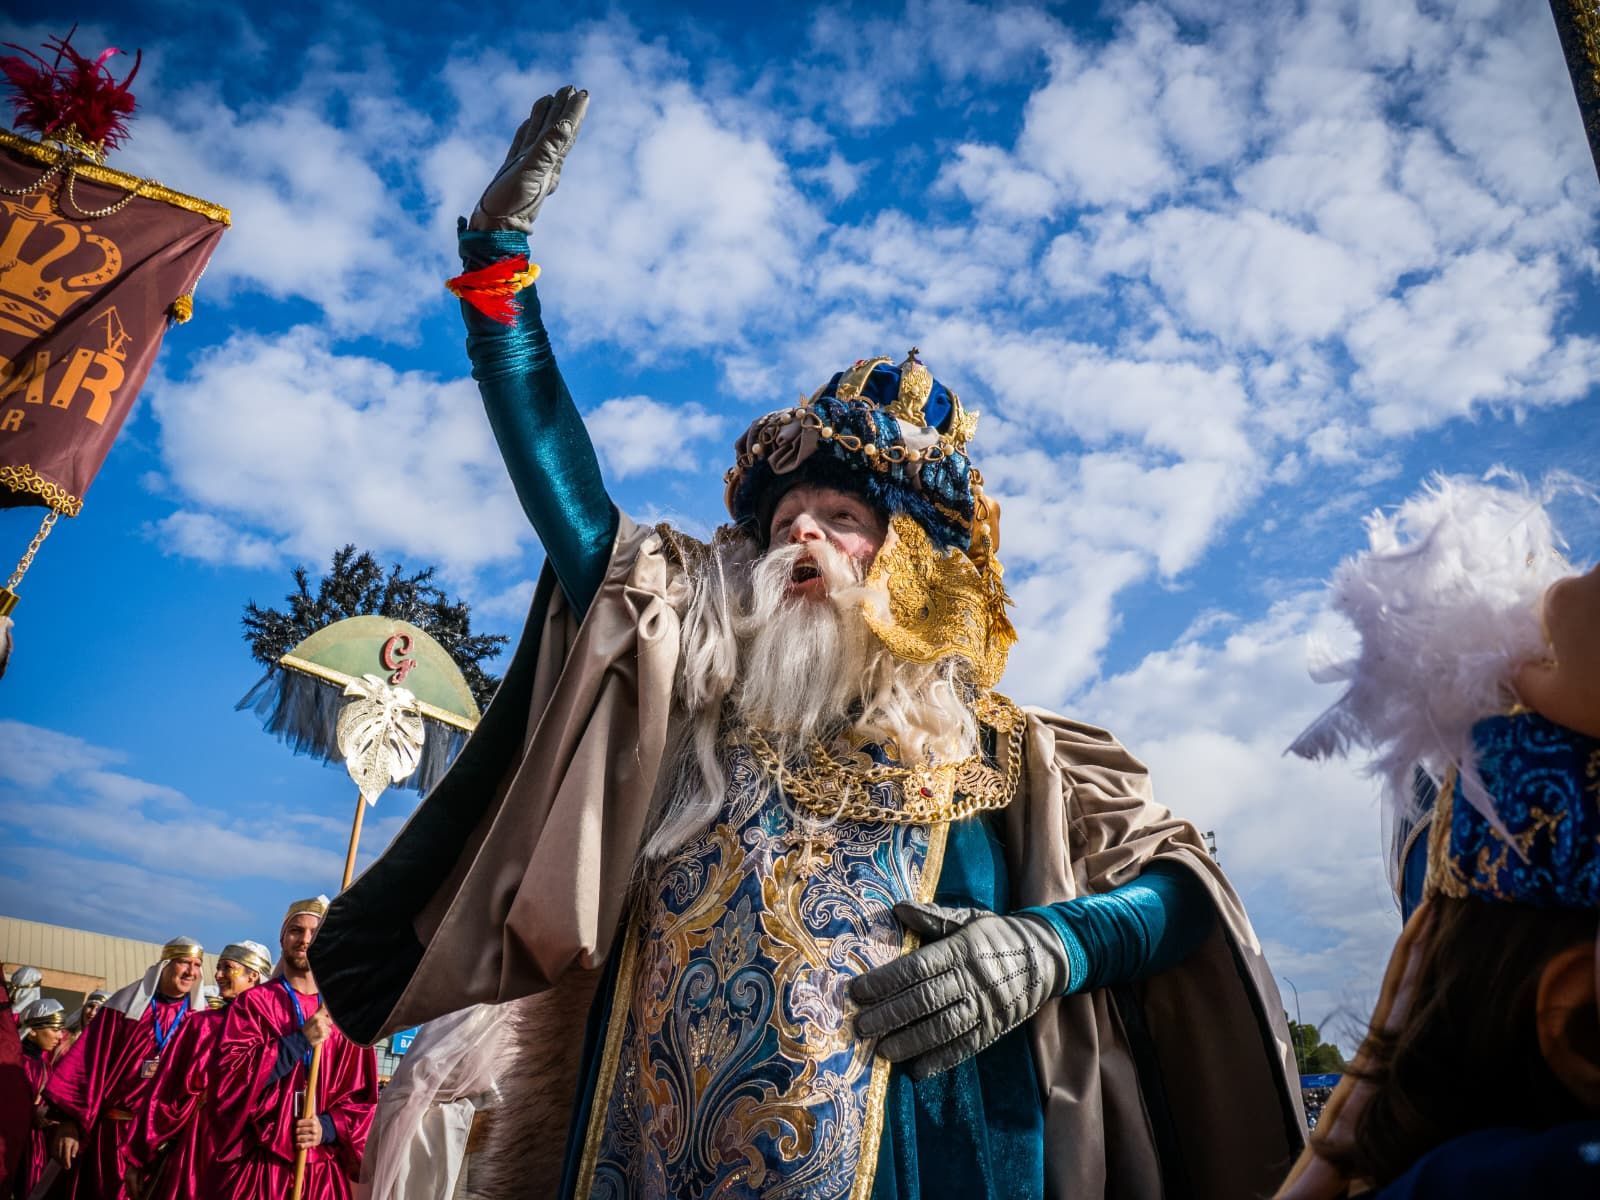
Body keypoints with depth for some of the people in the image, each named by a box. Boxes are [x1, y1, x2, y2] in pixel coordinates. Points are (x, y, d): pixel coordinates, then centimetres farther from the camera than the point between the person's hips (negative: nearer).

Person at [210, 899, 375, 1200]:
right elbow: (229, 1079, -11)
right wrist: (300, 1041, -17)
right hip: (255, 1169, -2)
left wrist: (329, 1127, -10)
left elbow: (365, 1098, 7)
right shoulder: (252, 1002, 1)